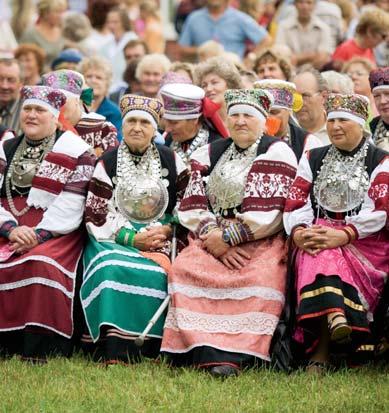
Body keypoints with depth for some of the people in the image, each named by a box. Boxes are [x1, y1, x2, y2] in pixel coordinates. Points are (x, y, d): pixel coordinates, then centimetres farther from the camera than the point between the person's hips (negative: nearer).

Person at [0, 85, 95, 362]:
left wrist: (38, 235, -19)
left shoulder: (74, 151, 2)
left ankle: (41, 347, -30)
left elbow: (70, 205, -8)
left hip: (55, 234, -5)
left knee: (41, 264, -33)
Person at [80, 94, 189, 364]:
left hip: (159, 238, 1)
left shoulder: (171, 161, 11)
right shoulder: (107, 164, 7)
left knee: (154, 272, -32)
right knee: (113, 269, -34)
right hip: (115, 239, -1)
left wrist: (166, 230, -7)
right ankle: (115, 350, -35)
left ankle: (147, 348, -25)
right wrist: (132, 238, -11)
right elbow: (97, 215, 1)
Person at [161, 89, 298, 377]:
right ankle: (206, 351, -32)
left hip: (262, 242, -4)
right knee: (185, 267, -26)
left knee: (261, 277, -34)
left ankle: (233, 356, -38)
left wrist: (227, 237, -12)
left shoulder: (277, 153, 3)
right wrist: (212, 239, -10)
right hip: (214, 239, 4)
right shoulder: (210, 154, 18)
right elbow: (192, 206, 8)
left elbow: (269, 214, -8)